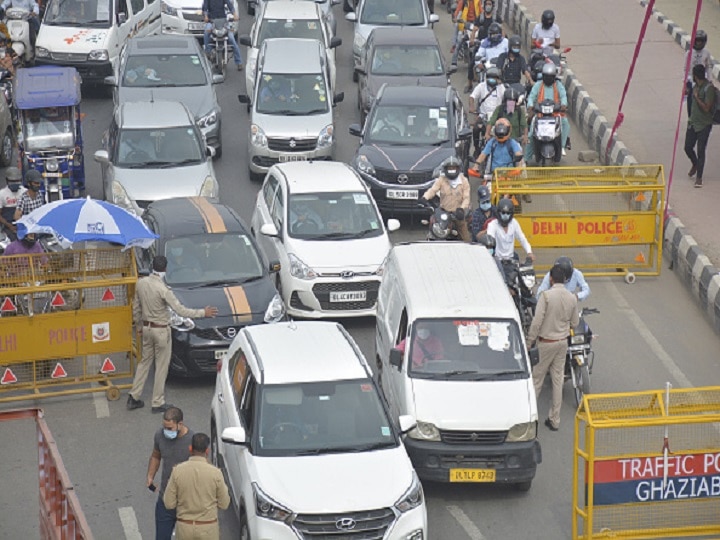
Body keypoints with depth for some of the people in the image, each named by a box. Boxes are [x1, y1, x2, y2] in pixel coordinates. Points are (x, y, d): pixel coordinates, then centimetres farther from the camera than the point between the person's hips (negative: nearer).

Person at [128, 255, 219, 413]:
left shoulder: (141, 283, -5)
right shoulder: (163, 289, -25)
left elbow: (136, 308, 7)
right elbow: (180, 310, -22)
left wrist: (139, 326, 22)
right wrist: (203, 313, -14)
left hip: (147, 328, 6)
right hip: (161, 330, -6)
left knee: (145, 361, 19)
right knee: (162, 366, 6)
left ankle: (133, 397, 21)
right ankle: (158, 403, 13)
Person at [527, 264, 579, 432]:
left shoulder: (546, 296, -18)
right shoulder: (572, 298, -2)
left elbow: (537, 321, -19)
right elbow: (575, 323, 7)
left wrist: (530, 341, -9)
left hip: (546, 341, -5)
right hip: (563, 342, 5)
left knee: (537, 378, 6)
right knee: (558, 380, 9)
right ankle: (554, 420, 13)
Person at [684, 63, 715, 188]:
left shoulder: (709, 88, -20)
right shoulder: (696, 86, 6)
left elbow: (706, 108, -24)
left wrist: (697, 96, -20)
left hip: (704, 125, -8)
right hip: (693, 122, 8)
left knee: (701, 150, -4)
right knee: (688, 147, 12)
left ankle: (699, 177, 5)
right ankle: (695, 164, 41)